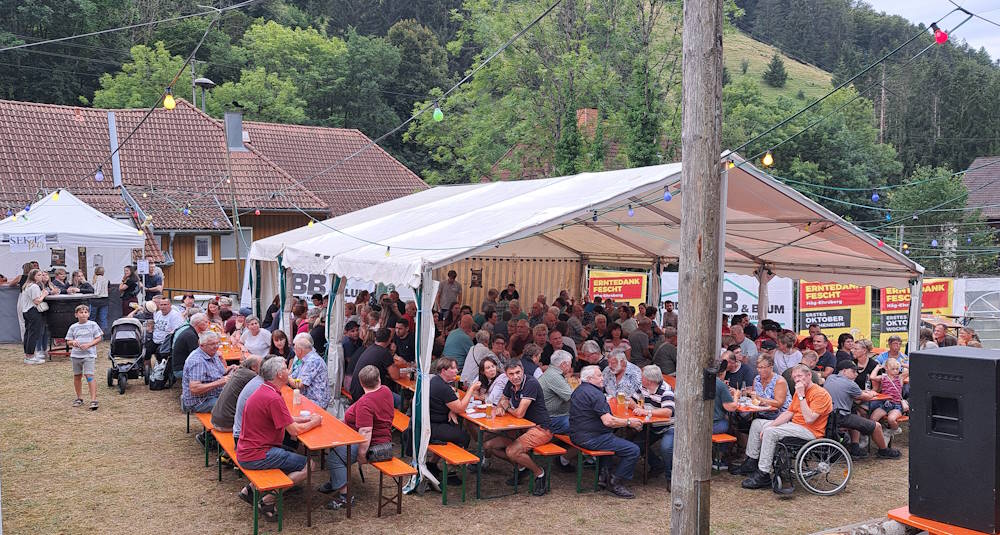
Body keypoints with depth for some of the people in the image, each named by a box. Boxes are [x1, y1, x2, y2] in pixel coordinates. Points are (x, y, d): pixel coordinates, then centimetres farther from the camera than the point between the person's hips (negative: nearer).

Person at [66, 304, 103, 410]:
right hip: (76, 354, 4)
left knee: (89, 375, -14)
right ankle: (79, 398, 28)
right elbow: (68, 341, 11)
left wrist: (89, 344, -14)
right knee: (77, 376, 12)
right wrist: (73, 342, -12)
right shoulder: (73, 327, 7)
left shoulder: (93, 325, 0)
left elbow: (98, 338, 0)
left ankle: (93, 400, -15)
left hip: (89, 354, -4)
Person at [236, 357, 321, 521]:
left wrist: (307, 418, 9)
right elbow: (294, 430, -18)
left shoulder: (263, 391, 11)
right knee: (309, 465, -8)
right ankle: (269, 499, -6)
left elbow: (285, 419, 20)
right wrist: (314, 422, -2)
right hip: (256, 456, -10)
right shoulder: (274, 398, -22)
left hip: (245, 452, 10)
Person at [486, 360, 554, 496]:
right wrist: (500, 407, -2)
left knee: (511, 451, -30)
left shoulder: (531, 384, -21)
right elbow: (504, 399, 24)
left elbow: (519, 413, -24)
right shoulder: (510, 384, 4)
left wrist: (508, 409, -2)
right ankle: (519, 466, 20)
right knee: (489, 445, 3)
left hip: (540, 428, -9)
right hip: (521, 428, 9)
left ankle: (539, 473, -5)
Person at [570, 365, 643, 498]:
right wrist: (629, 422, -10)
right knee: (633, 450, -11)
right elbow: (608, 421, -23)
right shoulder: (594, 393, -18)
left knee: (610, 438, 39)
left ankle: (603, 475, 34)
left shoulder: (579, 391, 14)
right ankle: (615, 483, 0)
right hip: (591, 439, -11)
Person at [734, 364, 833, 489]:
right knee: (757, 423, 10)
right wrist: (770, 426, 0)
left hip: (810, 431, -10)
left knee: (771, 432, -29)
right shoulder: (799, 391, 14)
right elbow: (788, 413, 12)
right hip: (795, 425, 10)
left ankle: (763, 475, -26)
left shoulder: (820, 394, -15)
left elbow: (809, 419, -26)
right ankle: (751, 462, 15)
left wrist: (801, 396, -23)